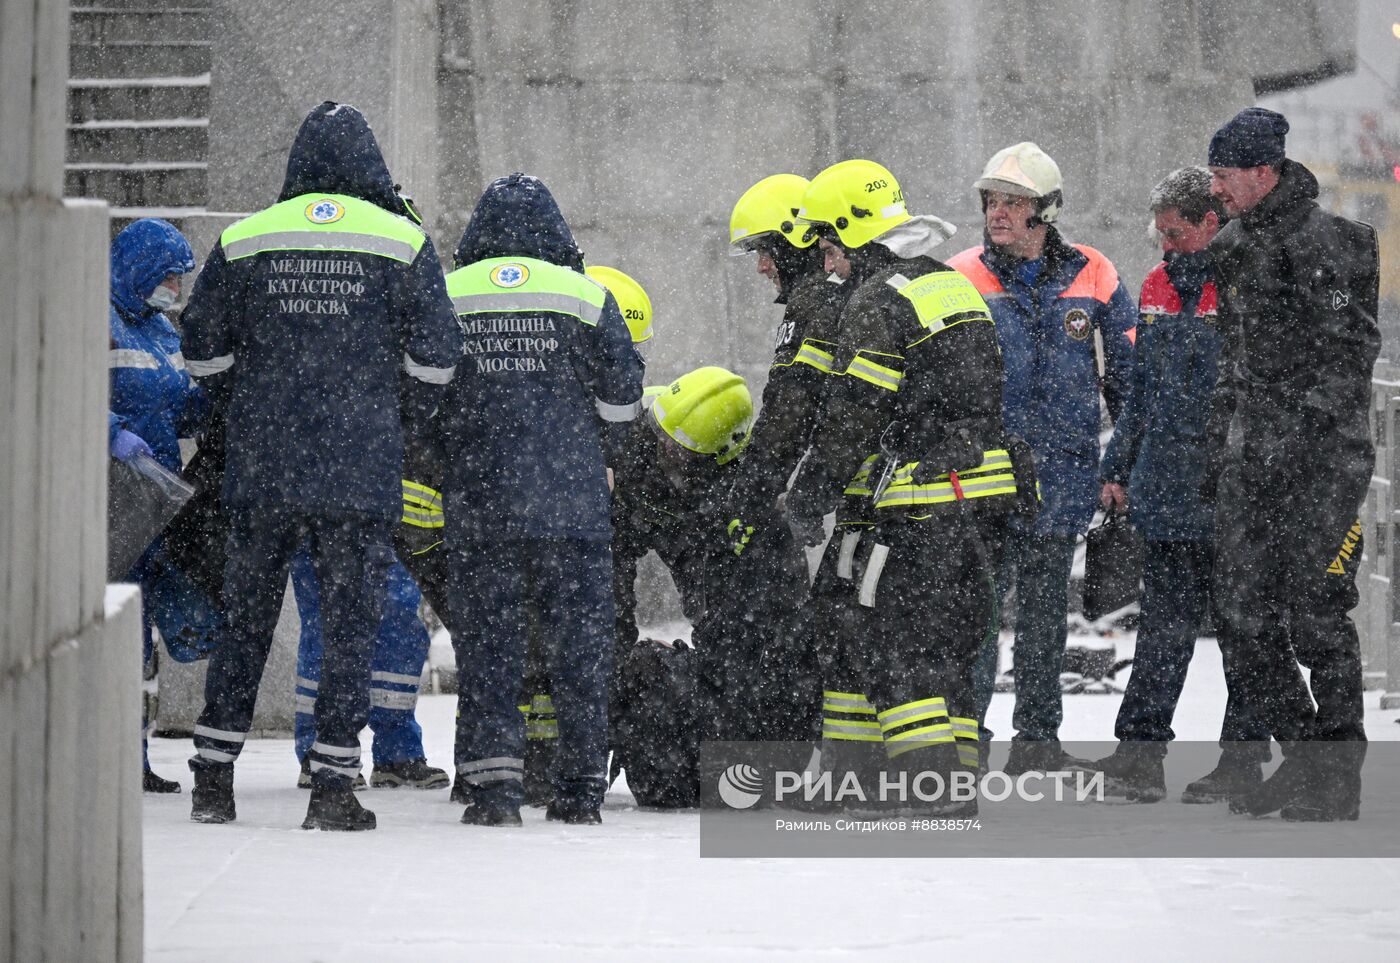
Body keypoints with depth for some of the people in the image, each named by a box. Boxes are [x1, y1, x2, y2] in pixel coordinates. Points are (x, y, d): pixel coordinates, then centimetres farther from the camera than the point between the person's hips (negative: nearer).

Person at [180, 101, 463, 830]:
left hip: (260, 466, 2)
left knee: (247, 619, 11)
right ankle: (332, 789, -1)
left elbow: (203, 351, 7)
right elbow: (435, 357, -3)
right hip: (361, 470, -2)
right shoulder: (405, 244, 0)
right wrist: (401, 421, 13)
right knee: (350, 624, 3)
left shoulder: (243, 242, 4)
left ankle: (213, 778, 11)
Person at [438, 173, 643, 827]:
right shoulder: (584, 296, 0)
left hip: (476, 503, 1)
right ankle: (580, 789, 8)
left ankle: (492, 782, -5)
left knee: (485, 639, 5)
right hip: (571, 500, -1)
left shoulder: (444, 298, 4)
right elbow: (622, 397, 3)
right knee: (581, 639, 8)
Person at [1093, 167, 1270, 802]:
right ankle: (1140, 757, 7)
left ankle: (1242, 761, 11)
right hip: (1166, 497, 6)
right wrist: (1117, 469, 19)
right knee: (1164, 629, 7)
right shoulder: (1159, 286, 13)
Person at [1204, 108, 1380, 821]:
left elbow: (1349, 352, -13)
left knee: (1316, 610, -7)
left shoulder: (1329, 242, -10)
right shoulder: (1234, 247, 15)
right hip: (1250, 455, 8)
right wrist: (1220, 441, 22)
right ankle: (1302, 759, 15)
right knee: (1242, 612, 5)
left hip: (1322, 452, -8)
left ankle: (1340, 775, 2)